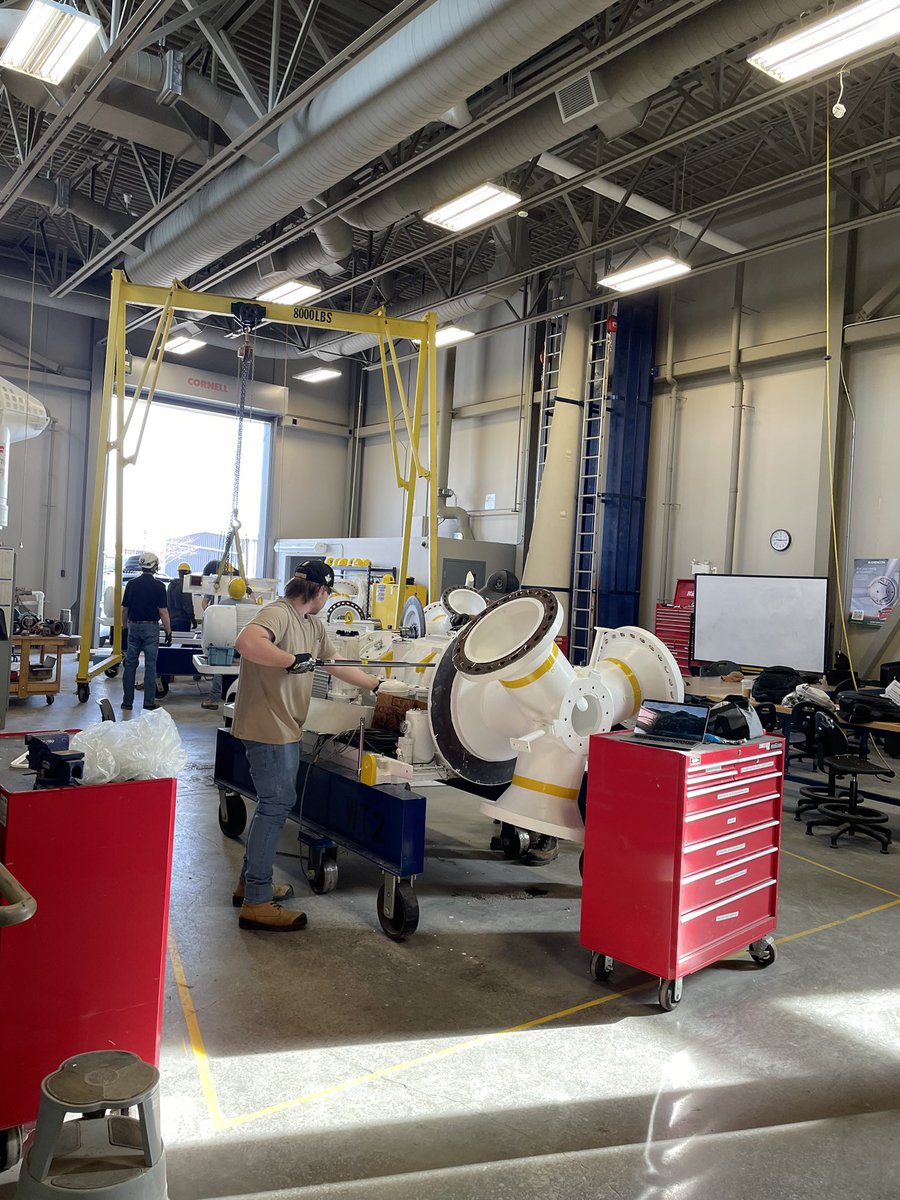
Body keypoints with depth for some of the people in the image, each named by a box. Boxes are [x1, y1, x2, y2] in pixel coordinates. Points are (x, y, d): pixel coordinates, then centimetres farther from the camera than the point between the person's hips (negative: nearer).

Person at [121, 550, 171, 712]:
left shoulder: (131, 584, 2)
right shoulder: (159, 586, -8)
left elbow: (125, 609, 6)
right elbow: (163, 611, -10)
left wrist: (125, 626, 19)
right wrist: (168, 632, -4)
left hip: (133, 627, 3)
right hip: (151, 628, -3)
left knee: (130, 664, 9)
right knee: (150, 666, 1)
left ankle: (127, 702, 11)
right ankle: (149, 704, 1)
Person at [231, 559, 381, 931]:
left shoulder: (314, 625, 14)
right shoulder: (278, 613, -16)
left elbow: (337, 664, 23)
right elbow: (246, 642, -36)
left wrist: (376, 684, 24)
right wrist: (293, 660, -29)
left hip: (287, 730, 10)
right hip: (268, 728, -10)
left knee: (274, 804, 18)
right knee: (275, 805, -7)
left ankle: (250, 882, 33)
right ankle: (256, 903, 1)